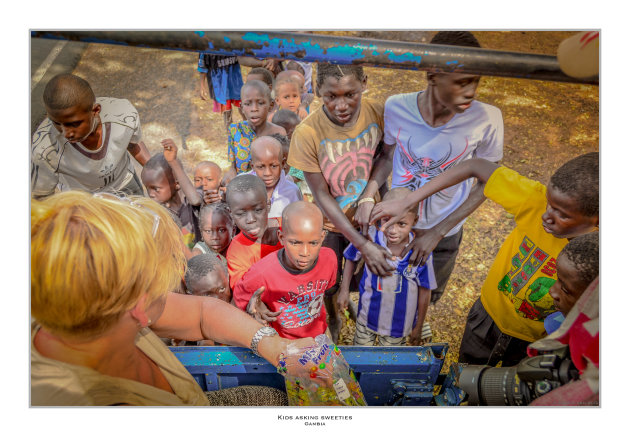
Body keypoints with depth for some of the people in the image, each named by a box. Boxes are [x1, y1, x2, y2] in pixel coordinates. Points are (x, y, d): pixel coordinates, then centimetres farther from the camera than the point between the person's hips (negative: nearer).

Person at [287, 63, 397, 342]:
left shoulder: (378, 113, -20)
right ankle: (332, 320, 50)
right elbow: (322, 196, -22)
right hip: (332, 223, -2)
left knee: (371, 273, 20)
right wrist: (363, 245, -23)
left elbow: (387, 155, -3)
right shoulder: (307, 134, -28)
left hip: (368, 215, 2)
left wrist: (367, 198, -21)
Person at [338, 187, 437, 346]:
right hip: (368, 315, 1)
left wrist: (418, 327, 0)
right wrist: (344, 290, -5)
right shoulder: (369, 237, -25)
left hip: (398, 323, -1)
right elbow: (351, 258, -2)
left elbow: (424, 291, -11)